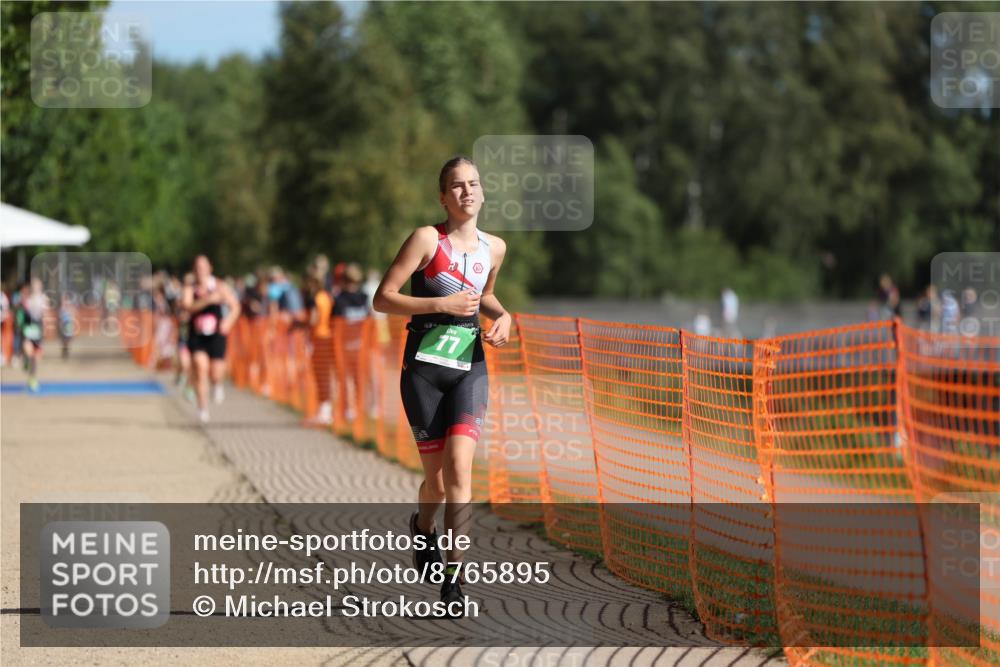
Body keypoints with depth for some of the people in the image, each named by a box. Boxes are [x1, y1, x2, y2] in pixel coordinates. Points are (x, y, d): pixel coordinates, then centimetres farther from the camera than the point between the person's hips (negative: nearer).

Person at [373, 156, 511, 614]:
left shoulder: (494, 248, 7)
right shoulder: (427, 239, -7)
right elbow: (383, 299, -9)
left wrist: (502, 315, 6)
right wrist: (442, 304, -19)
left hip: (470, 369, 2)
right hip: (424, 367, -2)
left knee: (459, 464, -17)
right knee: (438, 478, 3)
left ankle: (453, 575, -16)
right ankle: (422, 526, 39)